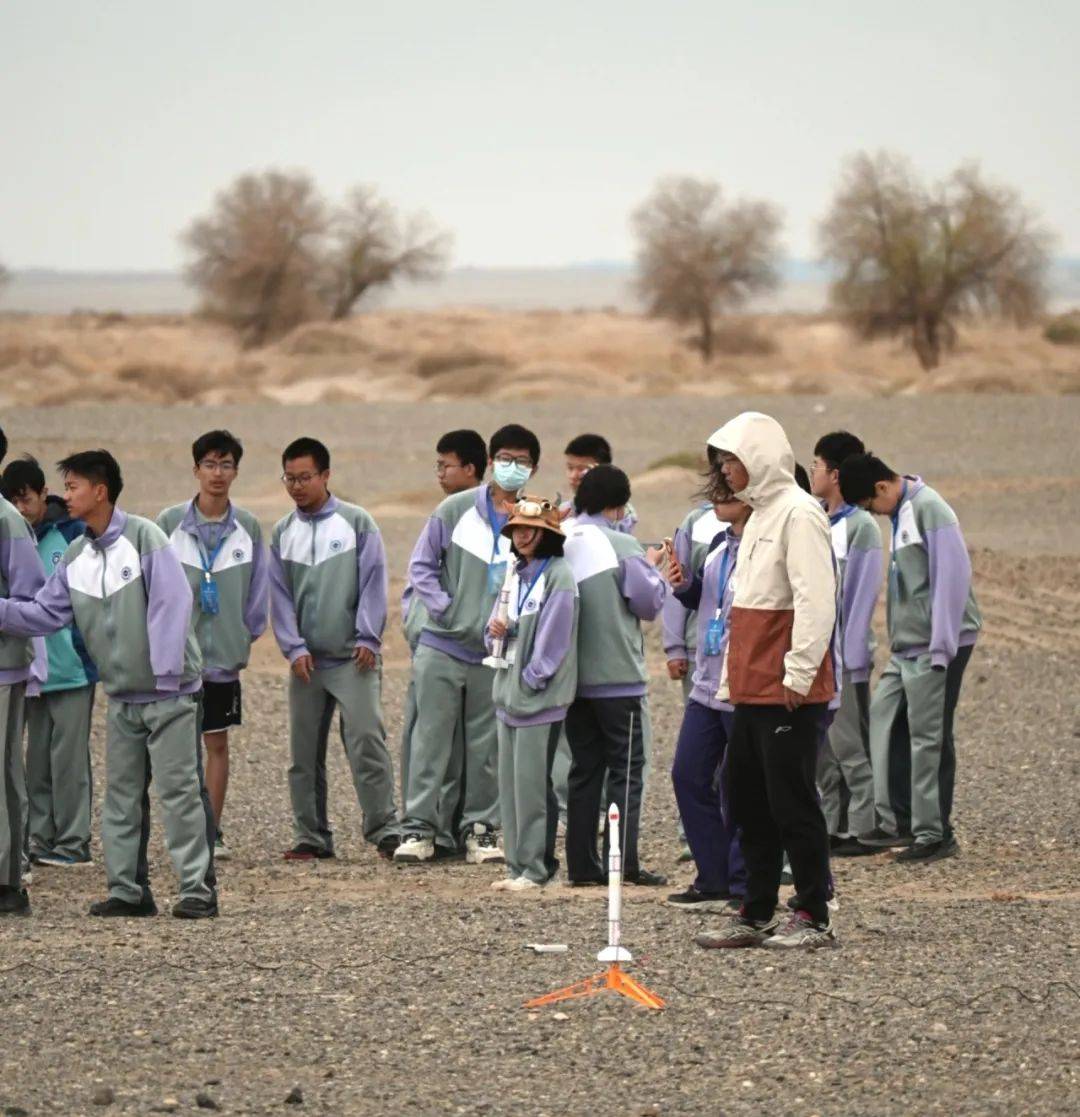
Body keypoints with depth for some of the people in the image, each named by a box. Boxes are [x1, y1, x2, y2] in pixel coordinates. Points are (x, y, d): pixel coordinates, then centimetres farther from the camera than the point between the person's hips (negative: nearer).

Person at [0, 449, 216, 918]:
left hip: (167, 691, -7)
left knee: (177, 789, -7)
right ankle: (128, 889, 14)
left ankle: (197, 889, -6)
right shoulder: (75, 558, 8)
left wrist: (166, 673, -19)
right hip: (122, 698, 7)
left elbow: (171, 603, -16)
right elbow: (44, 614, 8)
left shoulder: (143, 537, -12)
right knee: (121, 794, 8)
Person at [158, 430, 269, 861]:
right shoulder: (170, 523, -3)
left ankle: (212, 832, 12)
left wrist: (246, 637, 5)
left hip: (224, 656, 2)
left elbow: (258, 588, 8)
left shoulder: (248, 528, 2)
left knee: (217, 743, 7)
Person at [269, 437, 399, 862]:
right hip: (306, 662, 4)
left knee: (366, 740, -13)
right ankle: (311, 837, 11)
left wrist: (367, 638, -9)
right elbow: (280, 596, 8)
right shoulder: (282, 533, 12)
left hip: (353, 657, -4)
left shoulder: (356, 523, 2)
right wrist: (294, 648, -3)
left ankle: (384, 830, -12)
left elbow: (373, 583, -1)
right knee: (304, 753, 5)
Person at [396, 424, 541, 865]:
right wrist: (443, 607, -6)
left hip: (496, 654, 0)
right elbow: (422, 564, 6)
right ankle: (418, 828, 3)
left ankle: (480, 829, 15)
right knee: (430, 740, 0)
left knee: (487, 746, 7)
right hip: (443, 646, 0)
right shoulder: (455, 510, 1)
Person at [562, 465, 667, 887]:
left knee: (584, 769, 11)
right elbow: (649, 602, -8)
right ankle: (625, 862, -6)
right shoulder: (623, 547, -11)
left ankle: (582, 862, 9)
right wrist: (652, 567, 11)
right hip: (617, 676, -5)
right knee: (626, 769, 1)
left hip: (574, 676, 5)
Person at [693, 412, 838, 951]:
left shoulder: (798, 513, -12)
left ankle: (814, 919, 0)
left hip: (789, 691, -10)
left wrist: (798, 673, -21)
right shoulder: (759, 515, 18)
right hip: (752, 691, 10)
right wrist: (731, 679, 20)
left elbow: (816, 599, -19)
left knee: (791, 801, -6)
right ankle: (756, 916, 16)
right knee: (746, 799, 11)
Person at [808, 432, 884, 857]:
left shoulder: (860, 527, -9)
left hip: (845, 656, -8)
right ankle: (832, 828, 14)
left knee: (849, 745, -6)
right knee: (821, 750, 9)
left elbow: (861, 597, -13)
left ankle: (862, 829, -4)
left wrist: (848, 658, -16)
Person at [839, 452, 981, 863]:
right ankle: (900, 820, 15)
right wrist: (900, 641, 17)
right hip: (908, 646, 9)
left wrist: (940, 647, -18)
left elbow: (952, 578, -18)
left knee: (928, 736, -4)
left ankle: (935, 834, 3)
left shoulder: (929, 509, -14)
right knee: (884, 717, 9)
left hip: (934, 646, -9)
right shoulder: (902, 513, 15)